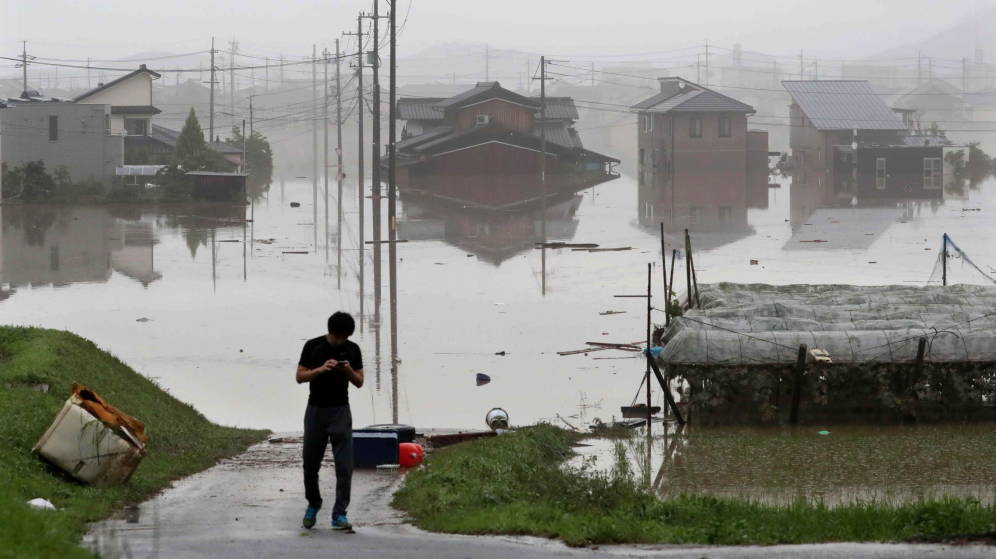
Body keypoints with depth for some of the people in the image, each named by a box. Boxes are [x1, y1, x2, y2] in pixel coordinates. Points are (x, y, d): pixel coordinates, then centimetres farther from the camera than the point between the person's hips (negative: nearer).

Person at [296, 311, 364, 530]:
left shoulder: (352, 349, 1)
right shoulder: (313, 346, -3)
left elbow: (359, 382, 4)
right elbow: (300, 376, -5)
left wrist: (349, 370, -17)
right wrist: (321, 369, -21)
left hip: (340, 412, 0)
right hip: (316, 411, 0)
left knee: (345, 465, -9)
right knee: (311, 463, 8)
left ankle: (339, 515, -7)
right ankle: (313, 504, 31)